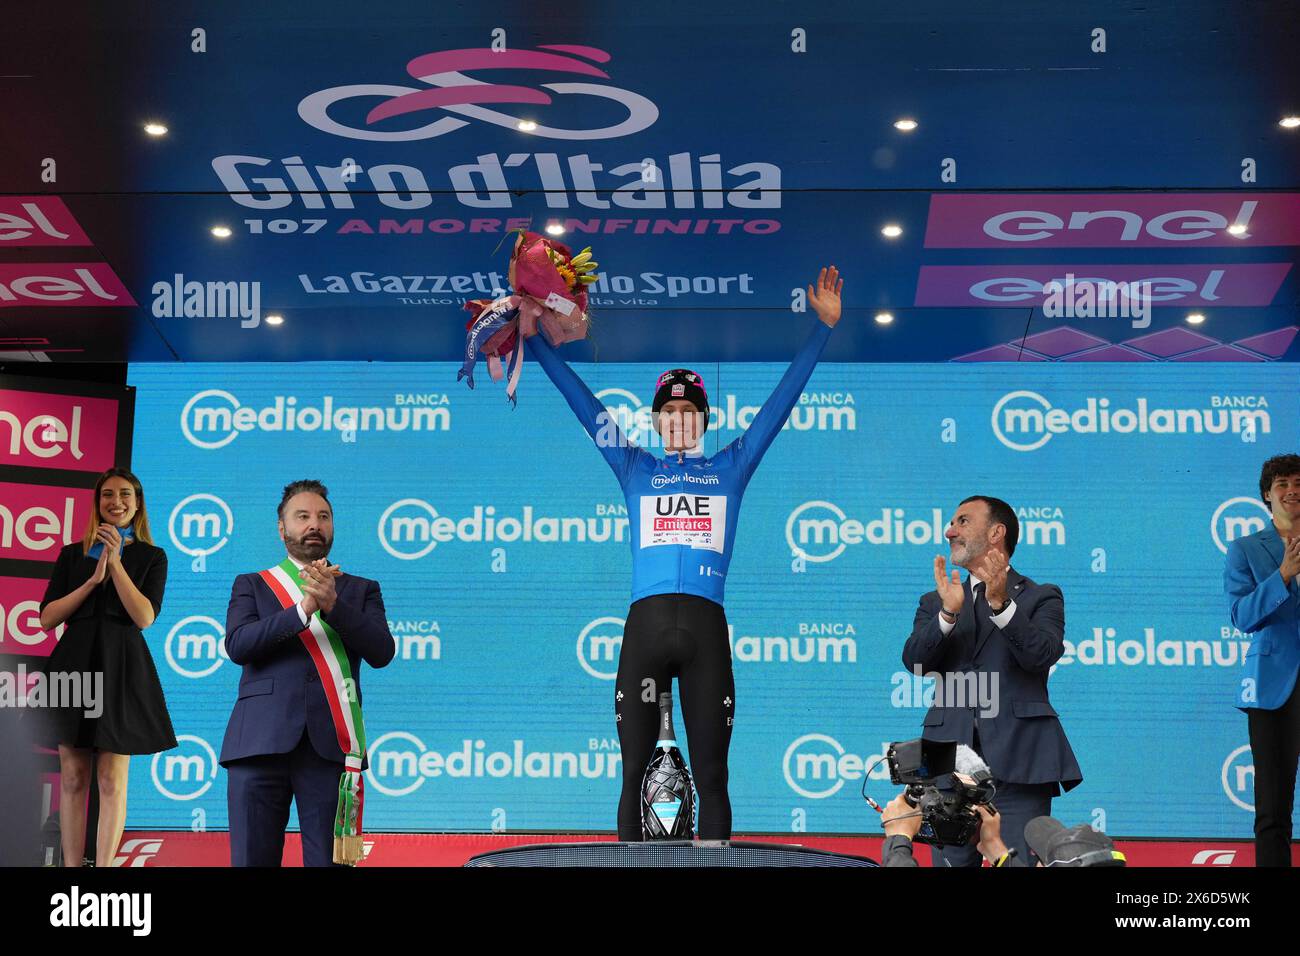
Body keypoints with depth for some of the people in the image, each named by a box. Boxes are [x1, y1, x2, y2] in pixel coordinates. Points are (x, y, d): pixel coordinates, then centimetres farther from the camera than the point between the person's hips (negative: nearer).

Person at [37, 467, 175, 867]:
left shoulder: (152, 557, 7)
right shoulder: (72, 554, 11)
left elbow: (144, 617, -7)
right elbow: (47, 618, 3)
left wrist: (115, 562, -10)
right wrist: (92, 581, -7)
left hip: (121, 668, -2)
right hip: (74, 664, 2)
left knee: (112, 780, -4)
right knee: (73, 778, 0)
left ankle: (104, 867, -5)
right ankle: (70, 866, 1)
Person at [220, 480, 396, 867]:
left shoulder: (360, 590, 19)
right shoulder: (251, 585, 17)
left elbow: (381, 652, 3)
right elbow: (238, 644, -1)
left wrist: (332, 604, -10)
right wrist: (304, 609, -12)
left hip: (331, 743, 0)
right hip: (262, 741, 0)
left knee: (329, 860, -4)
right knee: (252, 857, -2)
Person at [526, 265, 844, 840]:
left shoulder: (731, 468, 17)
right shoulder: (635, 469, 18)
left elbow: (783, 399, 17)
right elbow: (584, 404, 19)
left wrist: (824, 326, 15)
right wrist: (535, 341, 19)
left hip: (706, 628, 0)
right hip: (645, 625, 1)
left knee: (711, 776, 1)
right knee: (635, 773, 3)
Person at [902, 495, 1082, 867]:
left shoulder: (1041, 598, 11)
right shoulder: (935, 602, 19)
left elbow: (1042, 655, -9)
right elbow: (914, 661, 1)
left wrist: (1001, 604, -22)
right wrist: (948, 613, -16)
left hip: (1018, 761, -3)